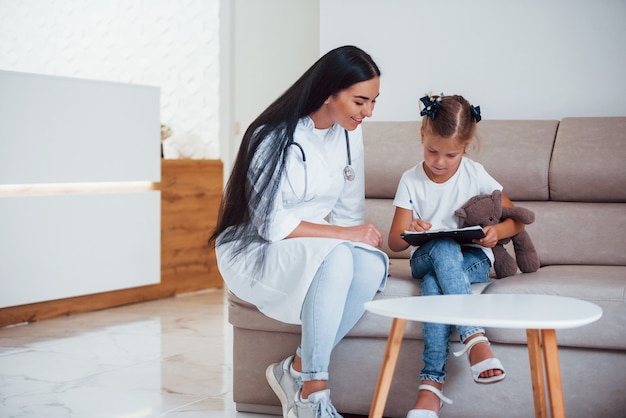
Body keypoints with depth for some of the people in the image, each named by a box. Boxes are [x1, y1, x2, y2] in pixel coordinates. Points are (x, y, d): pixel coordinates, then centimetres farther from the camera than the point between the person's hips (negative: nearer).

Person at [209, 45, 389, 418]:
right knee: (336, 258, -37)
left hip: (319, 248, 6)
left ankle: (297, 369, -13)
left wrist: (364, 239, -13)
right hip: (256, 251, -6)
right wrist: (345, 234, -23)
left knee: (372, 266, -28)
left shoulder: (349, 132, 2)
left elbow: (347, 212, 7)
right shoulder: (276, 138, -18)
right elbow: (272, 225, -21)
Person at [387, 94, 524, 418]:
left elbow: (516, 221, 3)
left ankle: (431, 383, -41)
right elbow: (395, 243, -2)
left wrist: (497, 231, -22)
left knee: (434, 285, -36)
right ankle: (475, 338, -45)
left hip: (473, 259, -1)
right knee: (444, 248, -37)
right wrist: (410, 232, -27)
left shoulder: (476, 175, -1)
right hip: (426, 259, 1)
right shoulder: (411, 180, 1)